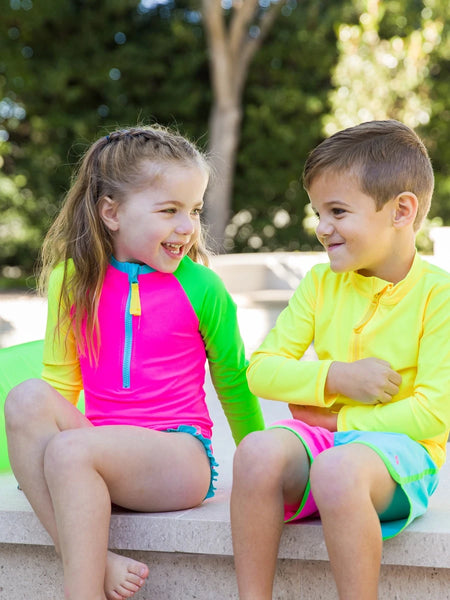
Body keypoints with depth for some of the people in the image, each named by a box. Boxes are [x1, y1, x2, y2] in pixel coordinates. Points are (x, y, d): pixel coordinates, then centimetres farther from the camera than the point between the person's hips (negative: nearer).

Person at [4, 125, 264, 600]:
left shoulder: (200, 288, 0)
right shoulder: (72, 279, 6)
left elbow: (234, 382, 10)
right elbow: (61, 378, 14)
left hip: (182, 456, -4)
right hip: (104, 446, 4)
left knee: (70, 451, -31)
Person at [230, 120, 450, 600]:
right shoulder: (320, 283, 9)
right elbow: (261, 370, 5)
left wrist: (338, 419, -10)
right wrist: (337, 378, -10)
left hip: (400, 447, -4)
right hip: (324, 436, 4)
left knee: (336, 469, -37)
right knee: (258, 450, -28)